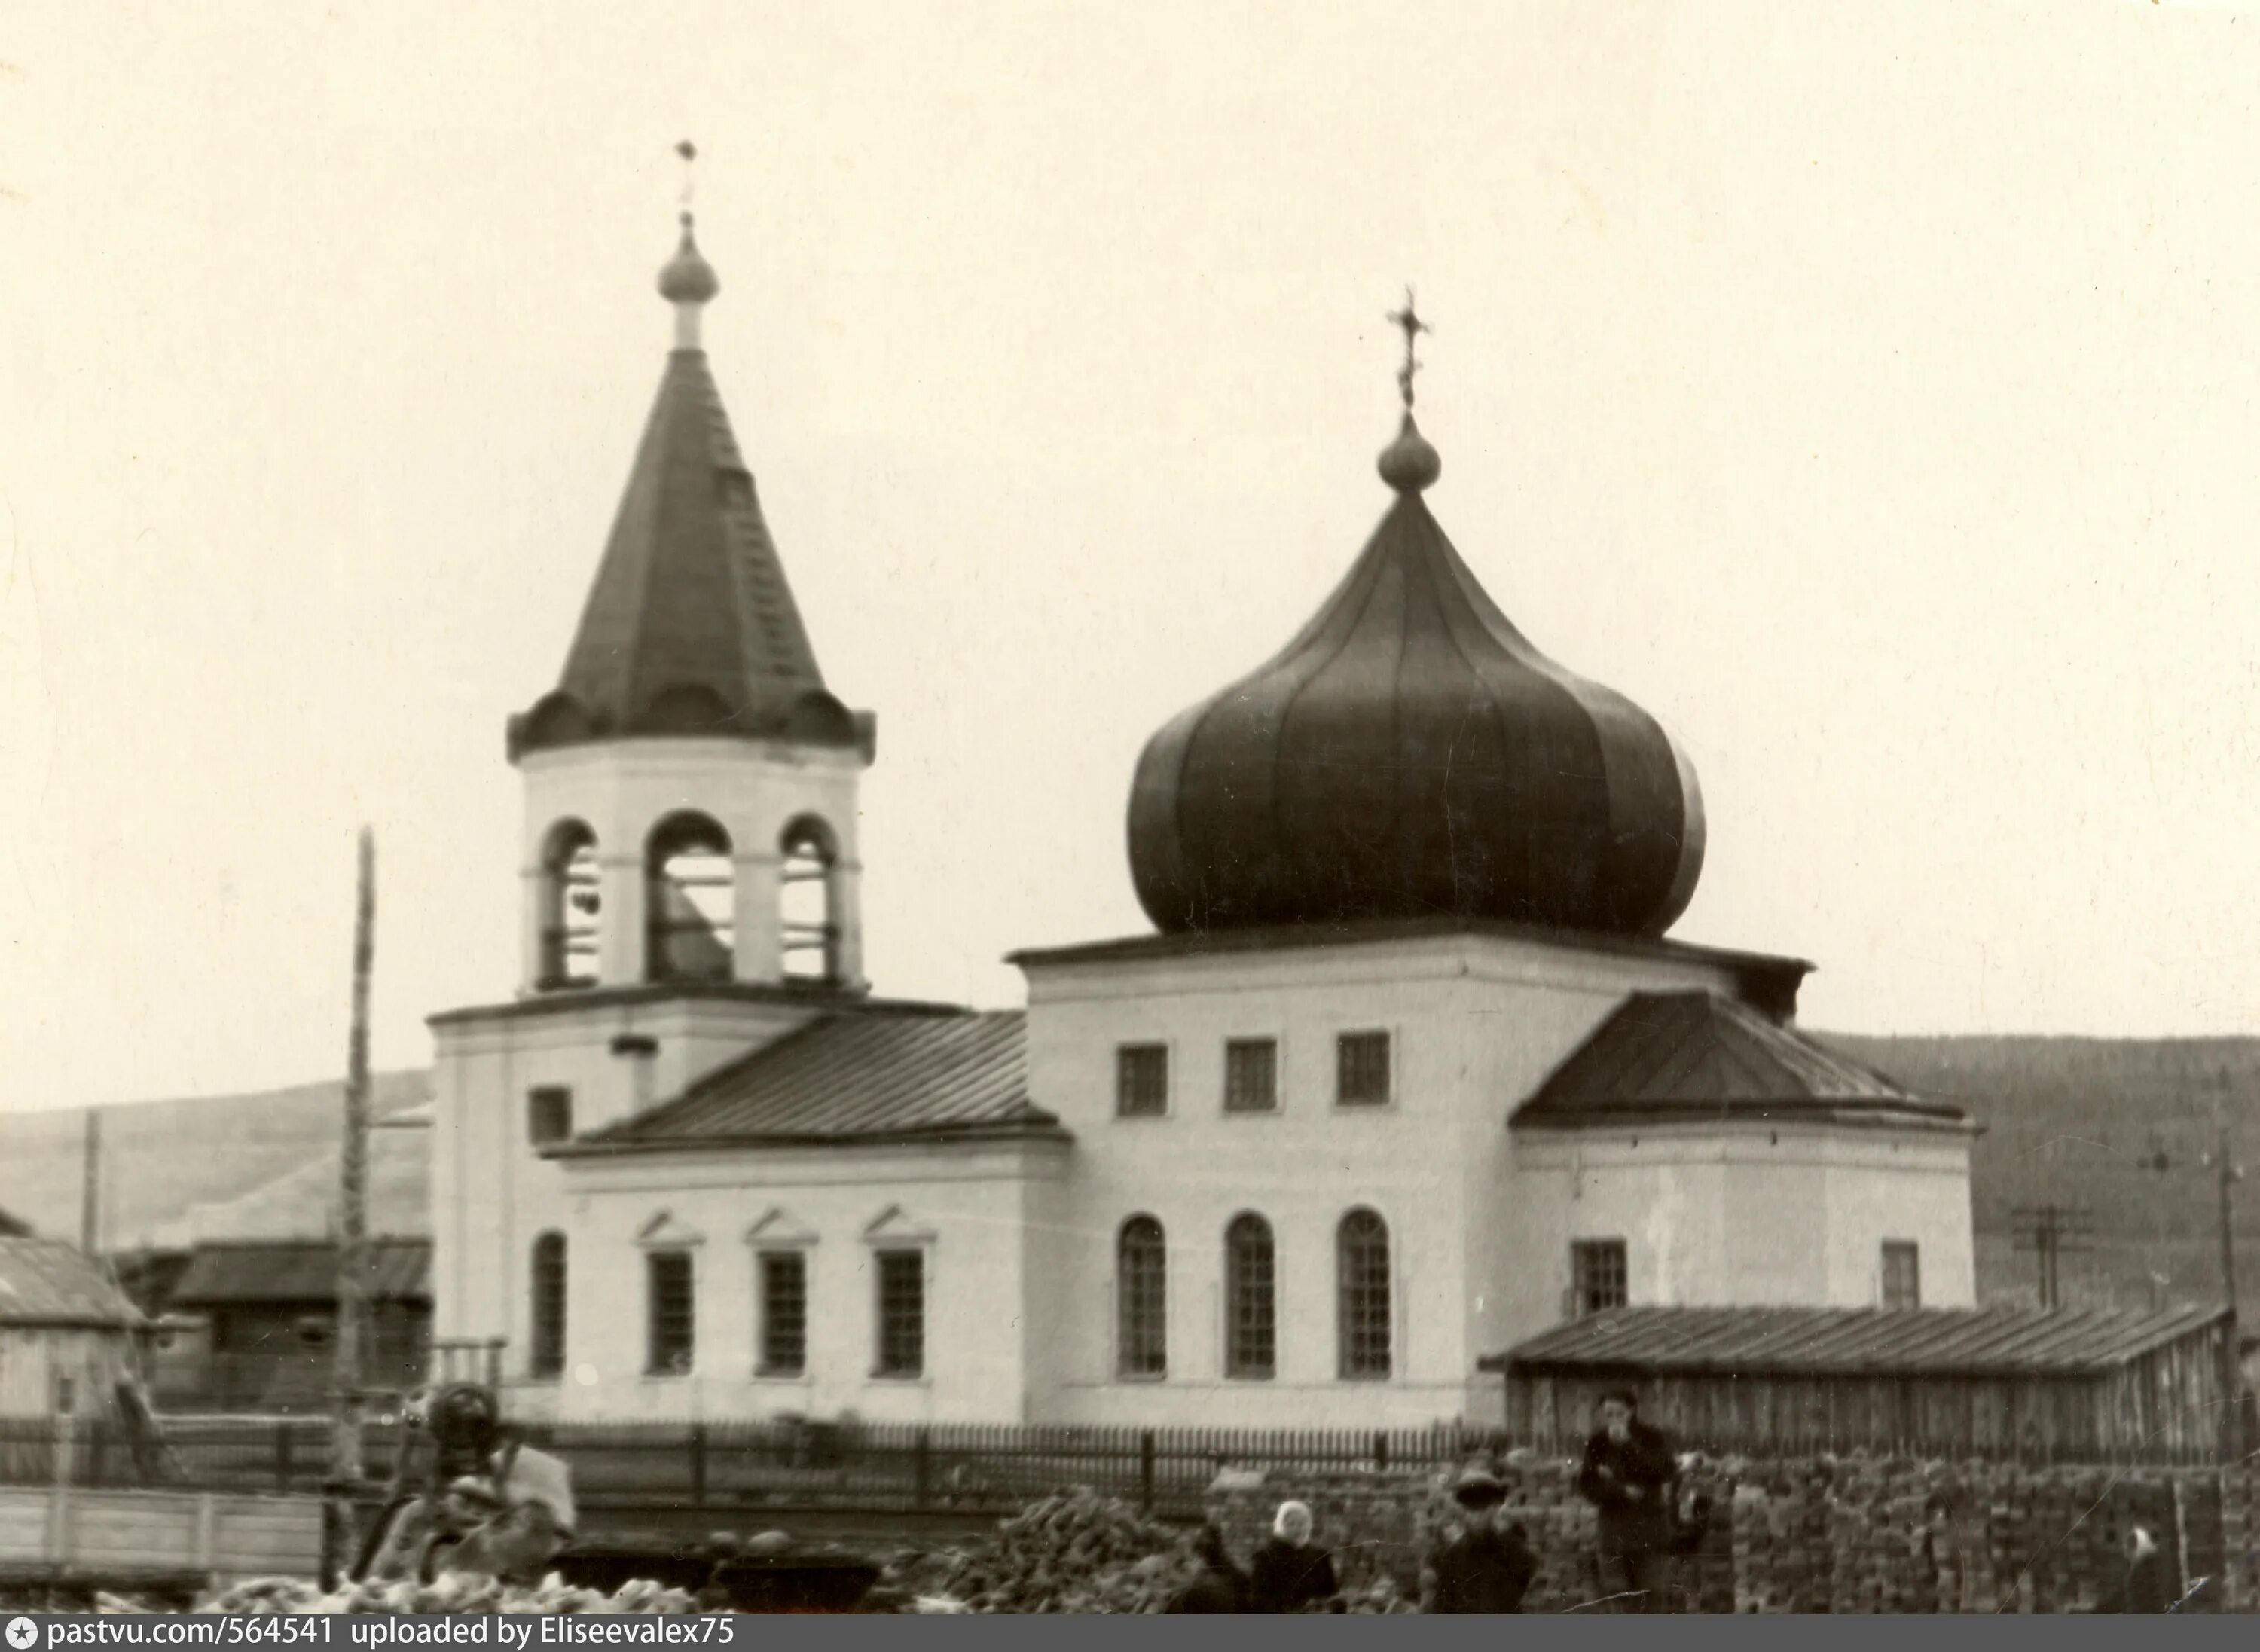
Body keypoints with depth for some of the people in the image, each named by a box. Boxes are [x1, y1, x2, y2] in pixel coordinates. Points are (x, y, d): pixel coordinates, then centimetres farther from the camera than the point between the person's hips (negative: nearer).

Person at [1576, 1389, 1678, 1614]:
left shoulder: (1652, 1438, -2)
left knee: (1654, 1600, -4)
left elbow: (1666, 1471, -18)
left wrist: (1628, 1444, -22)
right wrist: (1622, 1491, -14)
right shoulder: (1597, 1443, 4)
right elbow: (1587, 1486, 0)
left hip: (1650, 1534, -2)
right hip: (1614, 1534, 2)